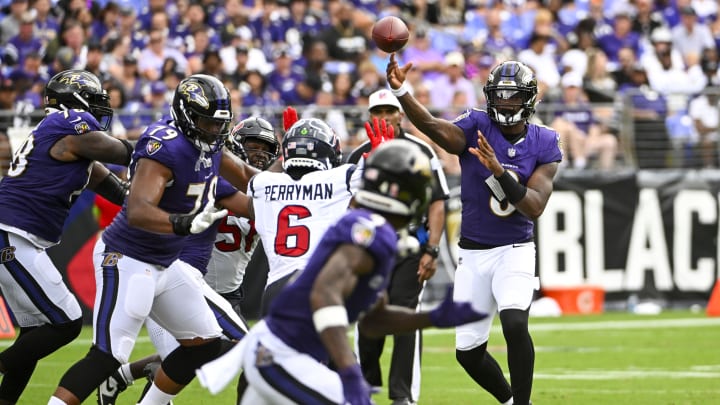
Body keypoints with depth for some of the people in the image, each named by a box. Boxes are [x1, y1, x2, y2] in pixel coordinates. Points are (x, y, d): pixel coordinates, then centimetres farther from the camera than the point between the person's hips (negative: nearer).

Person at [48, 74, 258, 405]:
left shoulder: (207, 142, 2)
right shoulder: (165, 148, -26)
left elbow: (239, 174, 25)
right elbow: (138, 211, -39)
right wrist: (185, 223, -54)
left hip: (165, 264, 10)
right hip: (126, 261, -10)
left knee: (205, 346, 13)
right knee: (107, 357, -16)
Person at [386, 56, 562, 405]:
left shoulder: (544, 144, -4)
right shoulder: (476, 127, -7)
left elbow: (534, 208, -15)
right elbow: (436, 128, -30)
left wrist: (499, 170, -30)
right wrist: (400, 91, -49)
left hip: (515, 250, -2)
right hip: (472, 254, 2)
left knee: (515, 324, -29)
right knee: (468, 352, 8)